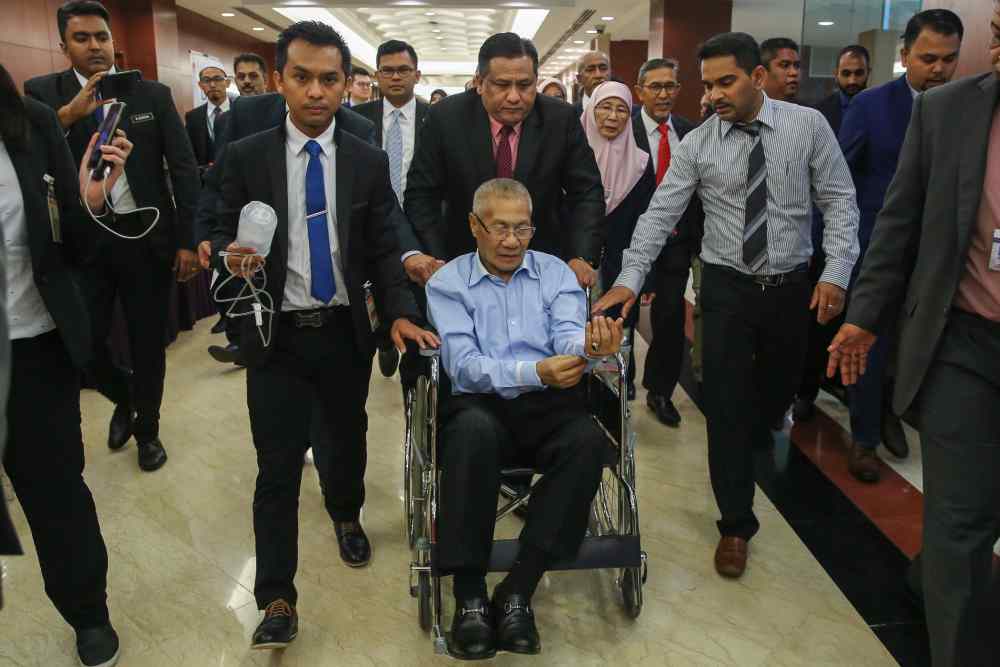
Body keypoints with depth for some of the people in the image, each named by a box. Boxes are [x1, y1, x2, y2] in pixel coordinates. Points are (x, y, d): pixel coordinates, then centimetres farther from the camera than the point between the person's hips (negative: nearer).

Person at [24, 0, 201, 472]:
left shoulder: (153, 94, 1)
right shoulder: (43, 93, 2)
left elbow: (184, 169, 0)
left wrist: (187, 240, -5)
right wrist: (68, 115, -24)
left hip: (146, 235, 0)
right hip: (82, 240, 0)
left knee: (148, 342, 9)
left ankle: (147, 428, 31)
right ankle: (124, 397, 34)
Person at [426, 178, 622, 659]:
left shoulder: (555, 273, 13)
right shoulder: (447, 283, 6)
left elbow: (567, 337, -4)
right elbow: (464, 365, -9)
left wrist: (588, 344, -30)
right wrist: (535, 372, -26)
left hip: (548, 406, 2)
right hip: (479, 404, -2)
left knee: (587, 440, -31)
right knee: (474, 430, -37)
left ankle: (518, 590, -24)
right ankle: (469, 595, -27)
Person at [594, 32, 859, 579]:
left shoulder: (808, 125, -5)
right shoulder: (695, 145, -5)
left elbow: (839, 201, -4)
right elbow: (660, 214, -9)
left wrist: (836, 273, -14)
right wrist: (629, 279, -20)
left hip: (794, 286, 1)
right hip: (727, 288, -1)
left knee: (780, 388, 18)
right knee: (725, 405, -3)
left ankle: (756, 435, 54)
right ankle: (736, 525, 10)